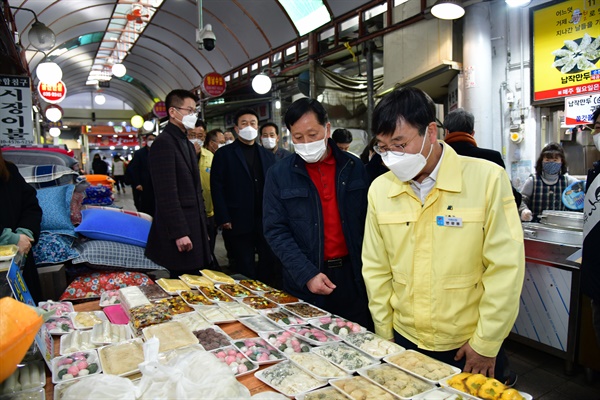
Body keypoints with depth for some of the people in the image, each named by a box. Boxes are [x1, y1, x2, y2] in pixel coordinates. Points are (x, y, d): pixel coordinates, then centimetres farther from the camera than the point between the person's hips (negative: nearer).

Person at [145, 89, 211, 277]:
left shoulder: (187, 144, 17)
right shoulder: (164, 143, -11)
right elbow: (167, 193, -18)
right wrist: (179, 233, -19)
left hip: (195, 227, 9)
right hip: (181, 229, -9)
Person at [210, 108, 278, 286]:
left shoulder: (268, 155, 14)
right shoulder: (224, 154, 3)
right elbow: (217, 188, -3)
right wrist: (223, 219, -10)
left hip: (266, 222, 3)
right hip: (239, 223, -3)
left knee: (269, 266, 7)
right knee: (245, 271, 6)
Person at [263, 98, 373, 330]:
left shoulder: (354, 167, 3)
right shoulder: (279, 174, -3)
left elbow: (367, 221, 6)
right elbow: (276, 231, -7)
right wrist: (307, 274, -15)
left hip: (353, 276, 2)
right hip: (304, 283, -1)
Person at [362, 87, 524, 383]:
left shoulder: (487, 179, -15)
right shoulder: (380, 189, -5)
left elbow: (505, 269, -13)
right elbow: (376, 269, 0)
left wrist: (486, 344, -8)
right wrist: (384, 334, 4)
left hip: (471, 347, -2)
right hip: (405, 340, 3)